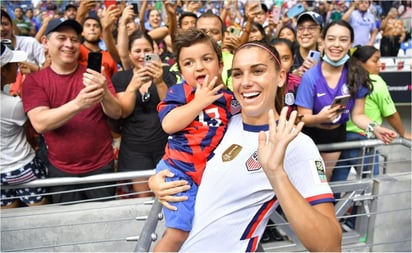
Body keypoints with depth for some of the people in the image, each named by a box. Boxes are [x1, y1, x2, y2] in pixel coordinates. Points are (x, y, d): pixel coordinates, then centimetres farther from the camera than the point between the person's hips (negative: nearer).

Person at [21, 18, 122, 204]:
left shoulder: (93, 74, -2)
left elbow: (116, 114, -8)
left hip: (101, 166, 0)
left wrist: (104, 93, -31)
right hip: (60, 170, 0)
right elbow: (39, 123, -18)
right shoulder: (33, 81, -5)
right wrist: (78, 104, -35)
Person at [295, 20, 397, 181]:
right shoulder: (310, 77, -24)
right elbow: (302, 118, -20)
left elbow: (357, 115, -7)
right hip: (310, 136, -3)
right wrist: (320, 118, -41)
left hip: (336, 136, 3)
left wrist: (374, 128, -26)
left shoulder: (357, 75, -15)